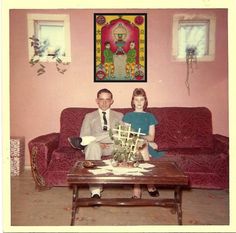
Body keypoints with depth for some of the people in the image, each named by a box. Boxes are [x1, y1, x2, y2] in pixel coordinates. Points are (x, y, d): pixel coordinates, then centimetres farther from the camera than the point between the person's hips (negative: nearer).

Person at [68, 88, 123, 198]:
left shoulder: (119, 116, 19)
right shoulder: (89, 116, 18)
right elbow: (84, 136, 5)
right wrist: (99, 143, -16)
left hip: (113, 147, 1)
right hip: (94, 147, -1)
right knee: (93, 145, -38)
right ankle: (95, 191, -41)